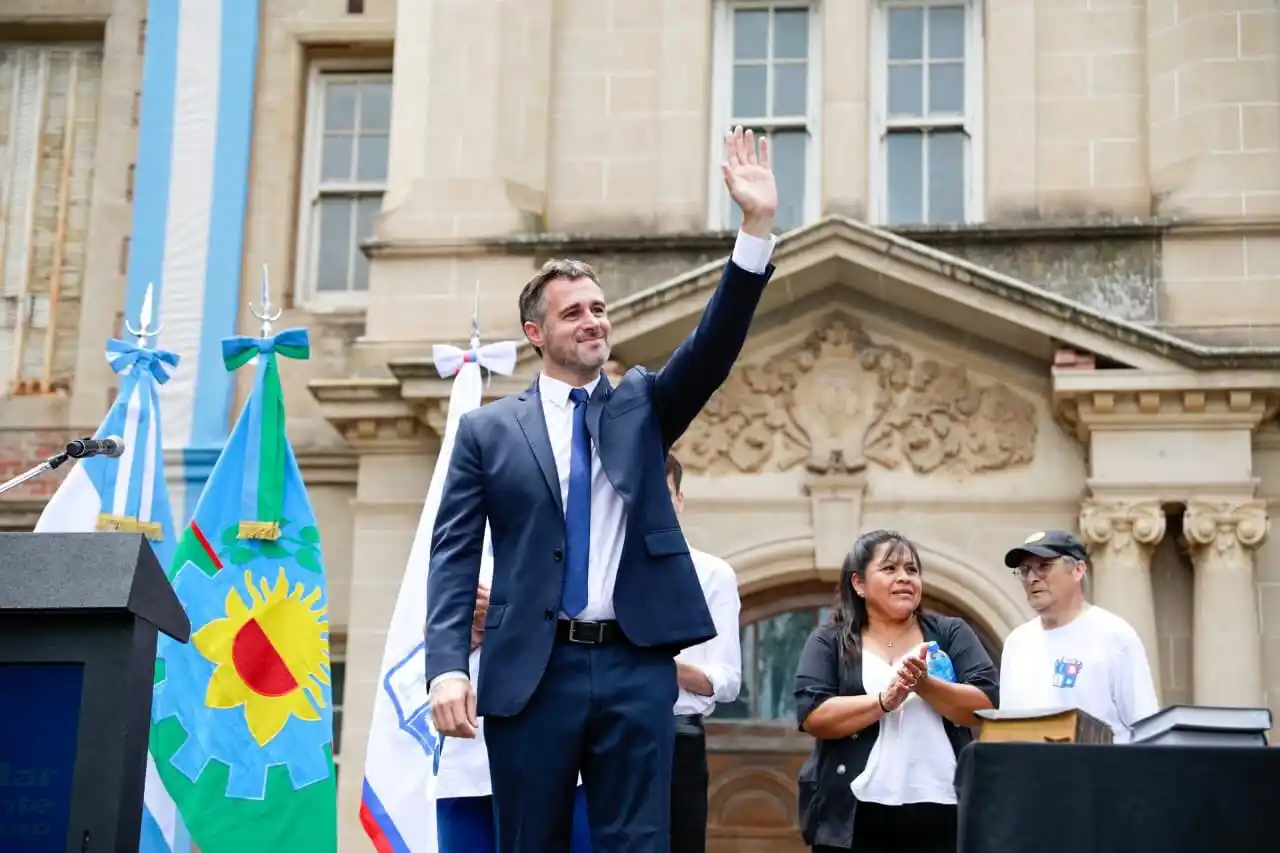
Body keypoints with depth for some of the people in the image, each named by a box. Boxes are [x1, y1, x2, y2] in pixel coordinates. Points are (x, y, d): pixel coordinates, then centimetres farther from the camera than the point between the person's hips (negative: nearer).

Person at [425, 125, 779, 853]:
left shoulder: (642, 406, 12)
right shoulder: (488, 430, 7)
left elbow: (716, 347, -2)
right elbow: (454, 556, 1)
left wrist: (758, 227, -14)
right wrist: (448, 666, -12)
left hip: (636, 668, 1)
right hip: (530, 670, -1)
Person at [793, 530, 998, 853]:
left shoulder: (951, 633, 10)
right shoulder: (829, 642, 7)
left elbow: (987, 706, -1)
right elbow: (813, 715, -7)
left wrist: (925, 685, -16)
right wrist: (885, 700, -18)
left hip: (939, 812, 1)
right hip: (854, 816, -1)